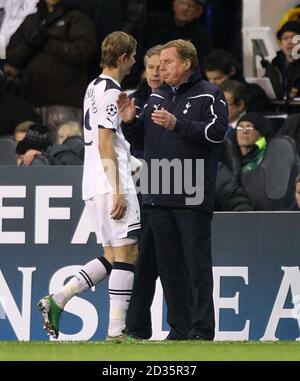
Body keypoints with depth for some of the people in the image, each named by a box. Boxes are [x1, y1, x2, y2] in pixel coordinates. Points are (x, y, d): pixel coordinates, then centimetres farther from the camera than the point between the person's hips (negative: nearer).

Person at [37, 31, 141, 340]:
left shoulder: (94, 87, 18)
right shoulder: (111, 91, -11)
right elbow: (105, 145, -16)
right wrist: (117, 192, -18)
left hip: (94, 187, 10)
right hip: (112, 184, -10)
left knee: (112, 257, 11)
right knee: (125, 253, -9)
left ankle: (56, 301, 7)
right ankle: (116, 331, -12)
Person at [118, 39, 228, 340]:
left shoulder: (209, 96, -1)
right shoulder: (157, 97, 19)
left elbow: (216, 132, -16)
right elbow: (143, 138, 24)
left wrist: (177, 124, -22)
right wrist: (130, 122, 5)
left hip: (193, 199, -7)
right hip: (159, 197, 7)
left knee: (197, 264, -7)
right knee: (169, 265, 8)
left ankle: (202, 330, -6)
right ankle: (179, 329, 13)